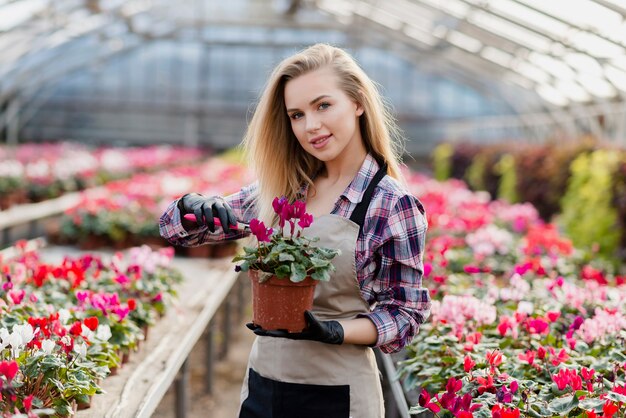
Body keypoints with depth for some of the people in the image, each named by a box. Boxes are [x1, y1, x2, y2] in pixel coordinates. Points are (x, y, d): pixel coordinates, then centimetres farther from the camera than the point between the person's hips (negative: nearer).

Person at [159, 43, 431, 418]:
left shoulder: (393, 206, -12)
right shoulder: (282, 188, 1)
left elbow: (404, 314, -7)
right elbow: (177, 228, 7)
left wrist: (333, 331, -22)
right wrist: (194, 205, -15)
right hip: (262, 385, 4)